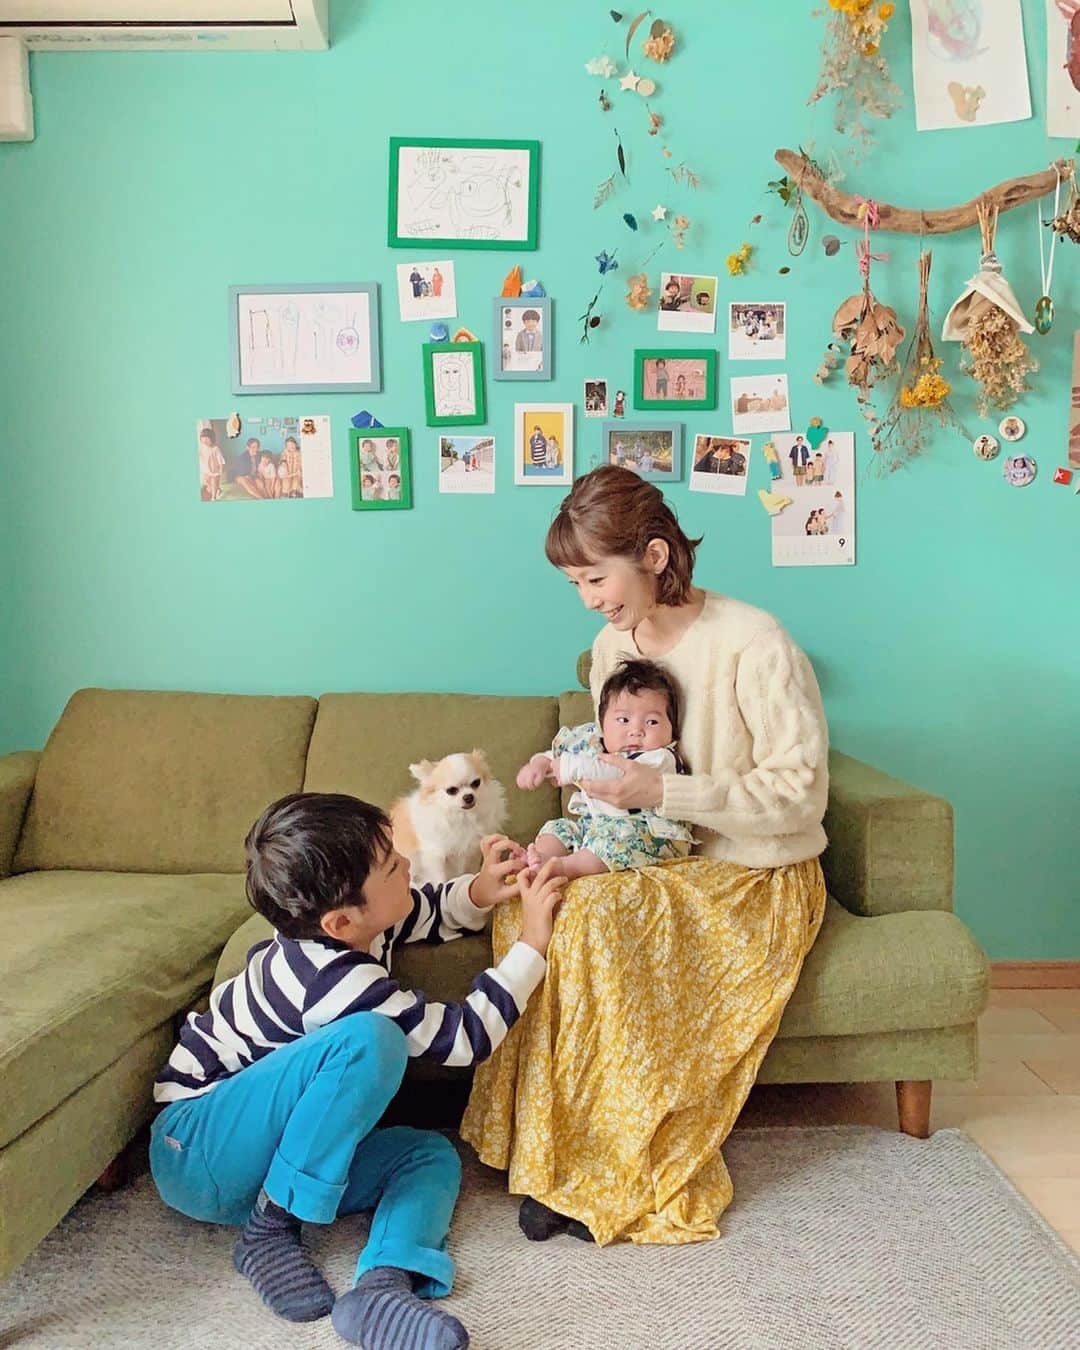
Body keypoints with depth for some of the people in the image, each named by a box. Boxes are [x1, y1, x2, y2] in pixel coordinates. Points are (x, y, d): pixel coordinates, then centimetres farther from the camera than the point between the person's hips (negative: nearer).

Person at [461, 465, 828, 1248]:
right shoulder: (612, 645, 4)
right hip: (659, 860, 6)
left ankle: (619, 1178, -13)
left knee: (595, 913, -30)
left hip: (758, 877, -6)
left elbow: (801, 792, -17)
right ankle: (556, 1150, -12)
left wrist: (664, 793, -26)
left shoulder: (753, 645, -17)